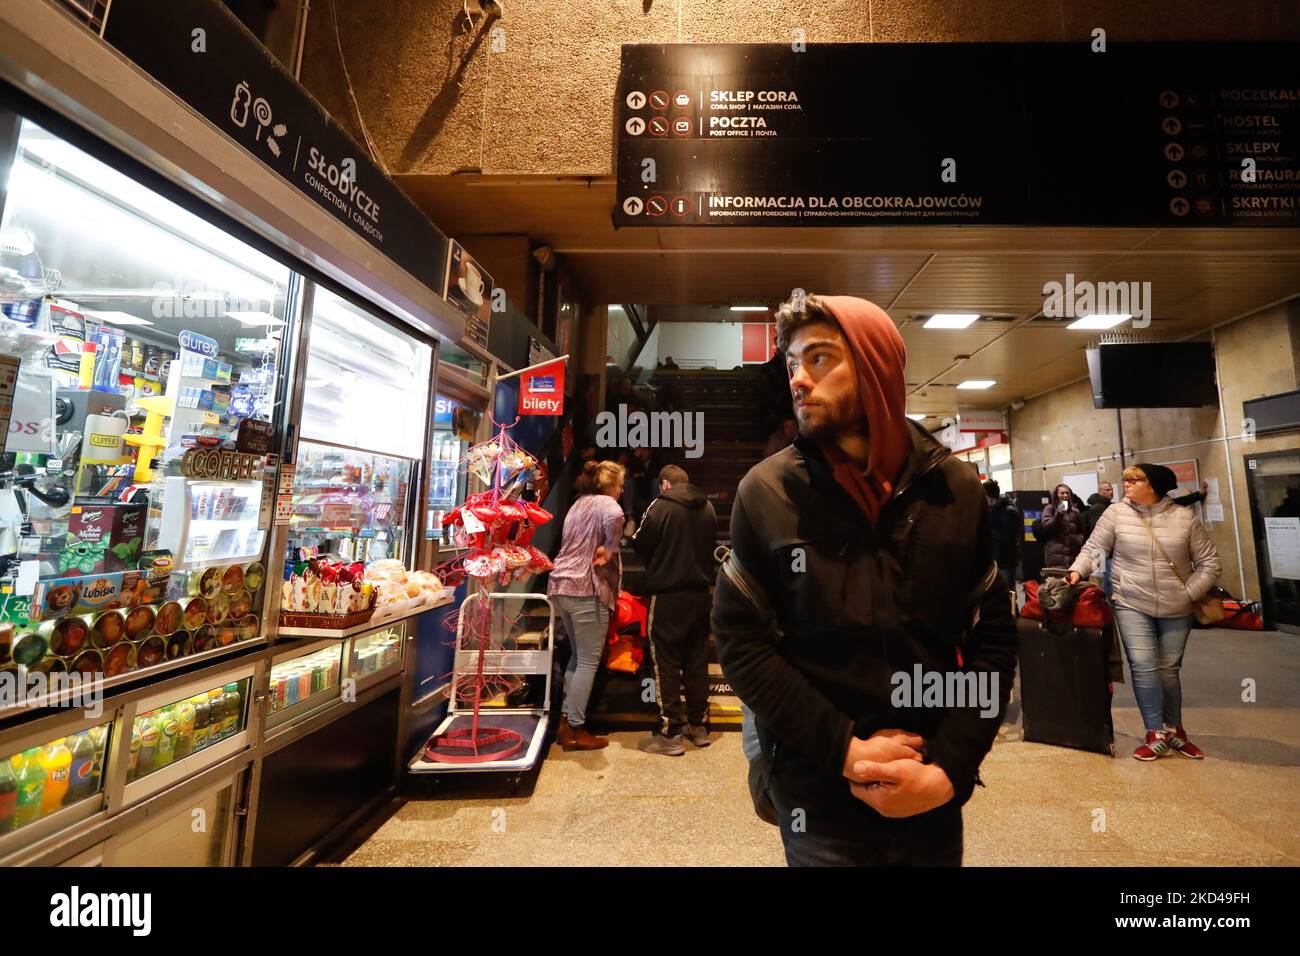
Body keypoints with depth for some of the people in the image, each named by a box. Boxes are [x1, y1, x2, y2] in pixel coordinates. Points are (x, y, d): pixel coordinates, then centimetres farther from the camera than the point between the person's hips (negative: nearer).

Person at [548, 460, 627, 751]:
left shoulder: (579, 503, 19)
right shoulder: (605, 503, -8)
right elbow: (615, 518, -33)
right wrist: (610, 548, -18)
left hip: (561, 587, 9)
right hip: (586, 589, -9)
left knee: (578, 655, 20)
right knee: (588, 661, 2)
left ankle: (567, 720, 26)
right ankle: (575, 730, 11)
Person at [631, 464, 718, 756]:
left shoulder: (660, 506, -13)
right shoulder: (707, 508, 5)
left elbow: (639, 544, -7)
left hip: (668, 595, -6)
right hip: (700, 594, 6)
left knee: (667, 664, 4)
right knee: (697, 661, 15)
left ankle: (670, 734, 10)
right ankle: (699, 726, 27)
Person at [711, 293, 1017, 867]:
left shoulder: (957, 489, -4)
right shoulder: (765, 492, -12)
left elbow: (993, 638, 0)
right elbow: (739, 641, -11)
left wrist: (949, 767, -10)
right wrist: (845, 749, -16)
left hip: (935, 796, 3)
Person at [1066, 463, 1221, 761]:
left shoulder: (1184, 517, -1)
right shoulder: (1116, 513, -4)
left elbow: (1209, 561, 5)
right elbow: (1094, 548, -2)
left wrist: (1188, 593, -4)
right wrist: (1077, 571, -18)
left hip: (1176, 609, 2)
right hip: (1132, 604, -1)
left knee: (1168, 669, 11)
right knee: (1143, 667, -7)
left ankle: (1174, 730, 30)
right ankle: (1156, 735, 6)